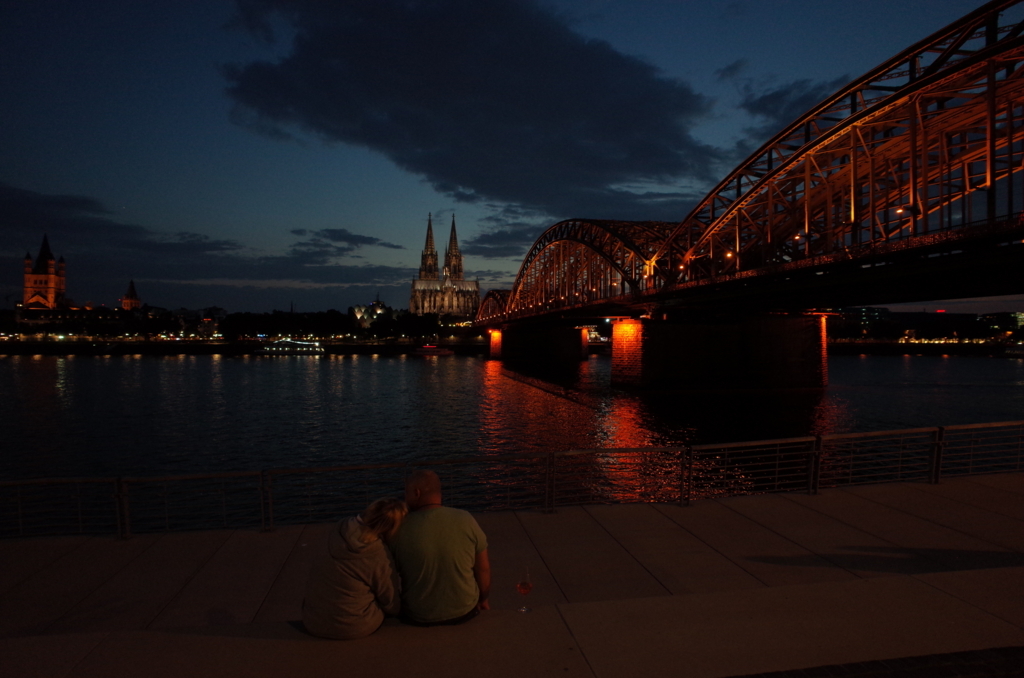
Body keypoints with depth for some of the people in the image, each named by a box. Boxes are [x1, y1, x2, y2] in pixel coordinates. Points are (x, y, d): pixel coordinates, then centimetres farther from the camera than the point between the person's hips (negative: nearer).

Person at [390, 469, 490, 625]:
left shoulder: (401, 528, -17)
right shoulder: (465, 520, -15)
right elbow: (483, 568, -6)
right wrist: (482, 600, 14)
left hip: (418, 617, 0)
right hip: (464, 611, 1)